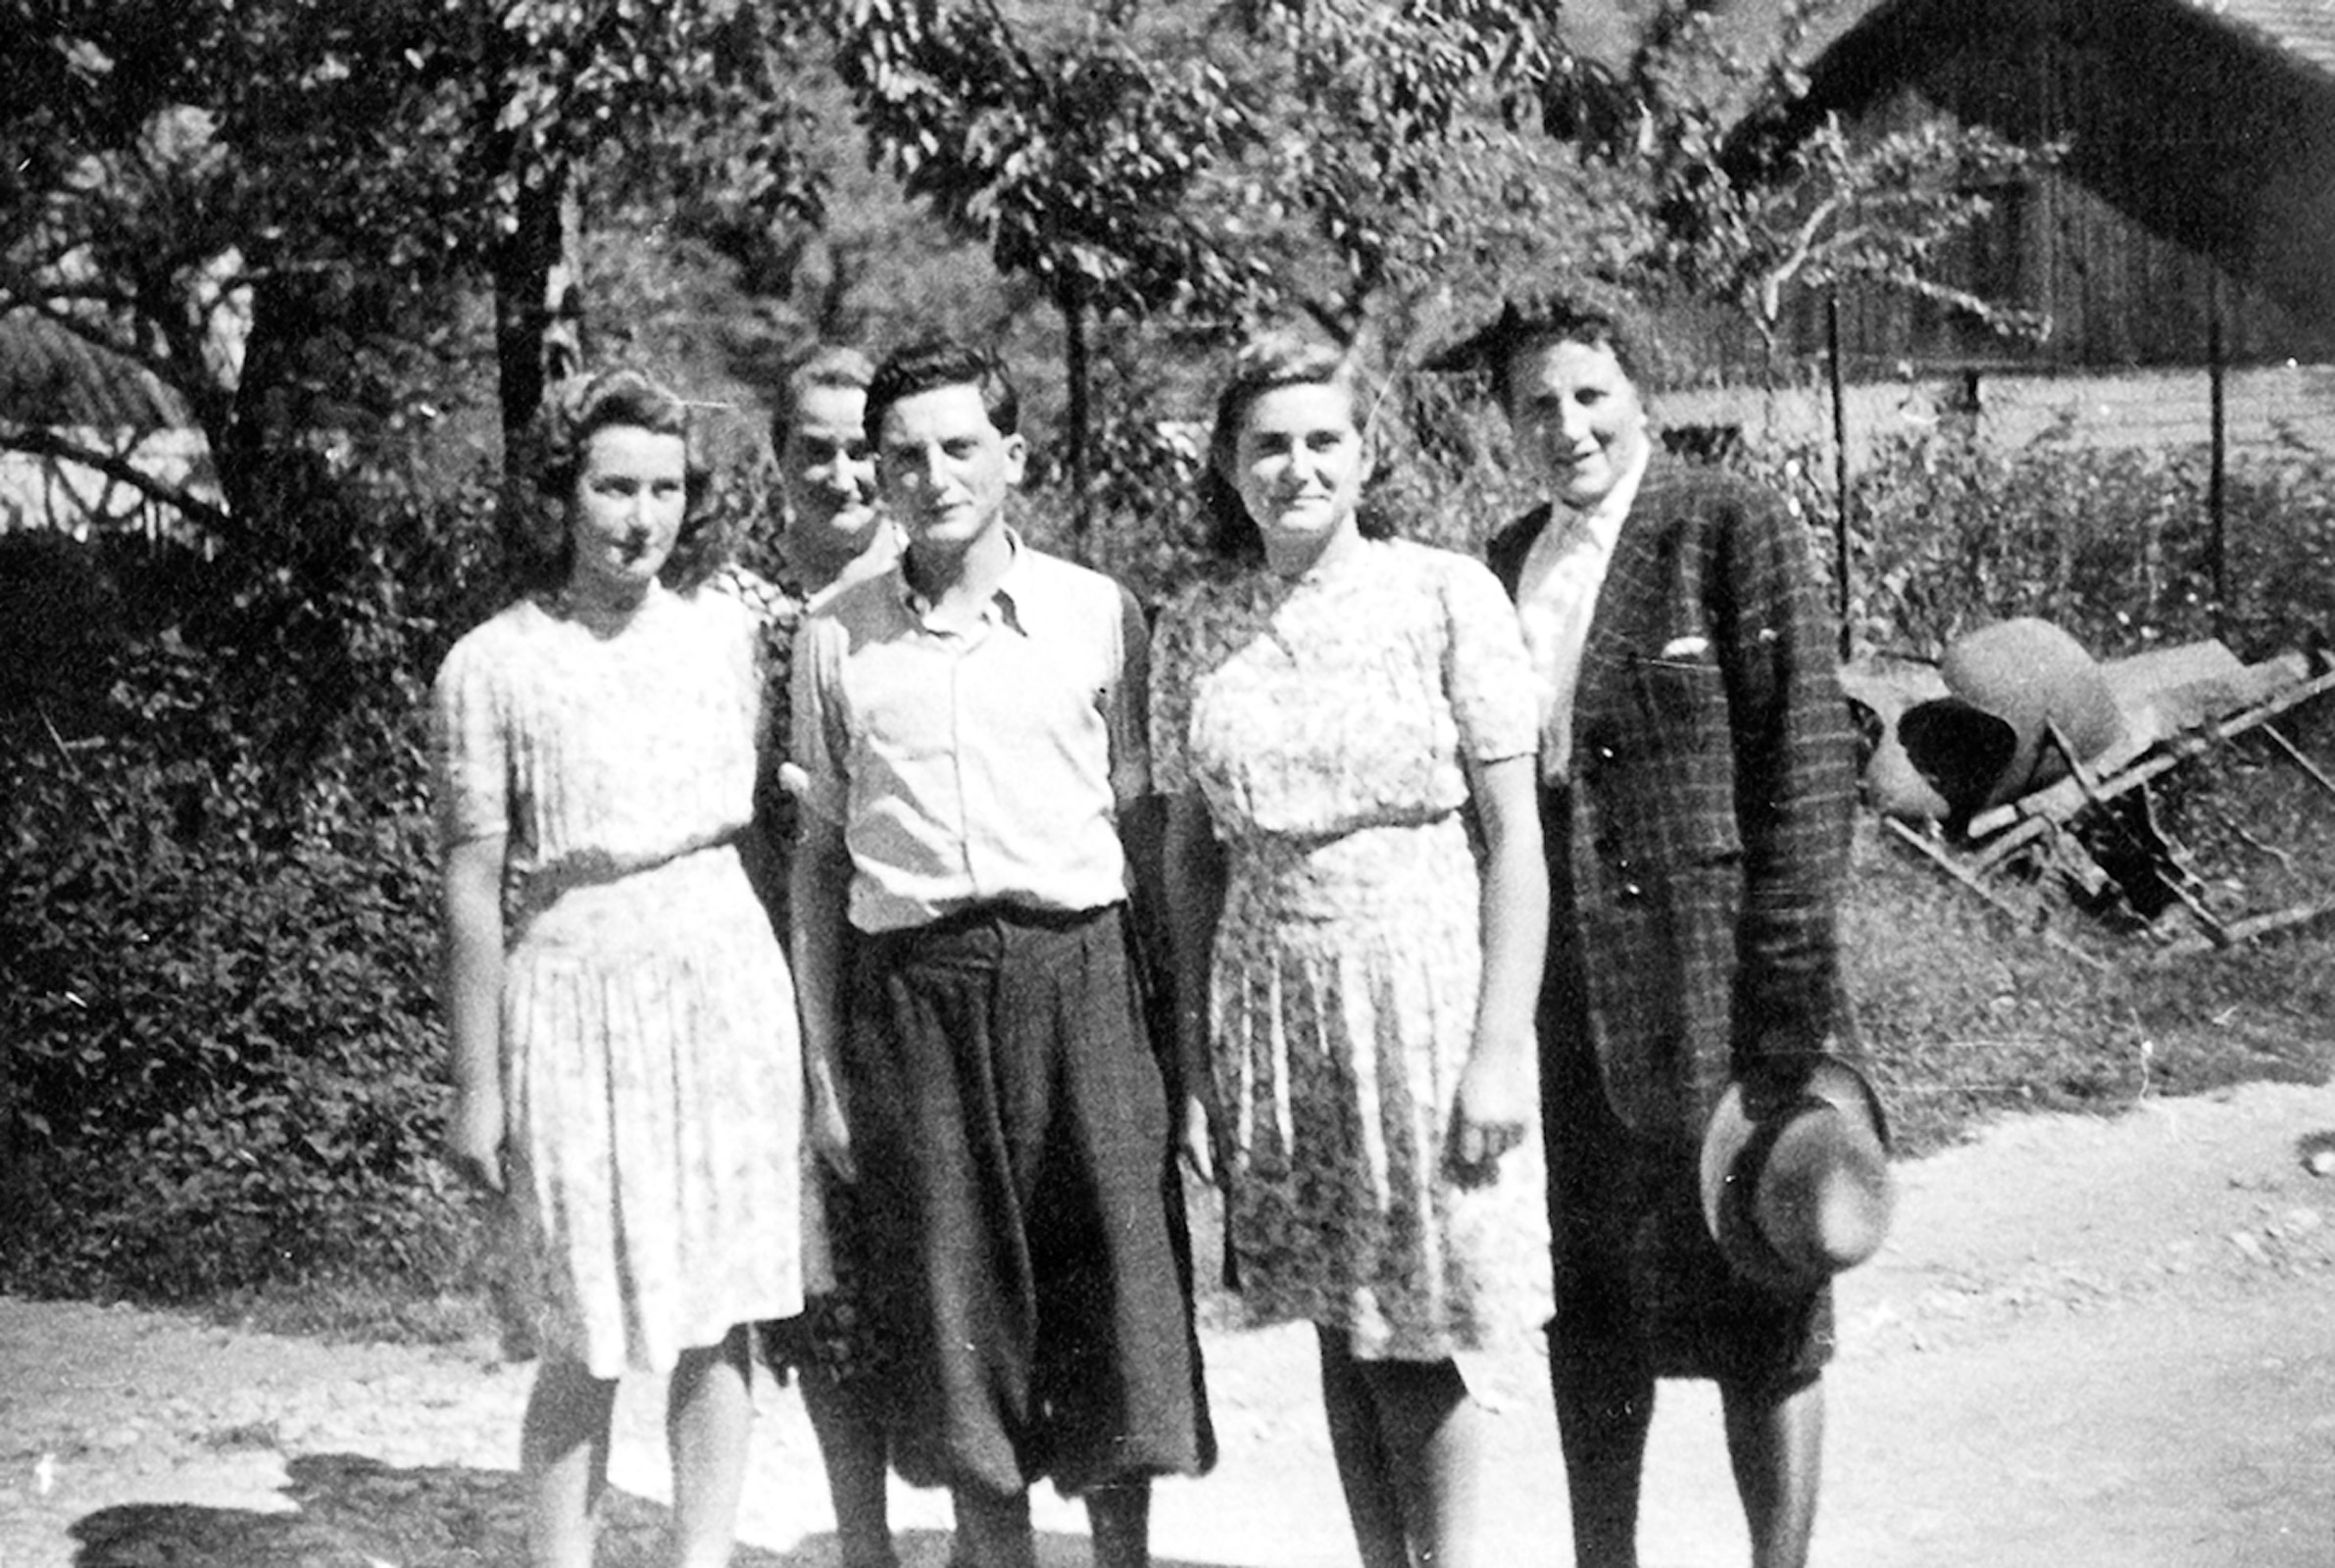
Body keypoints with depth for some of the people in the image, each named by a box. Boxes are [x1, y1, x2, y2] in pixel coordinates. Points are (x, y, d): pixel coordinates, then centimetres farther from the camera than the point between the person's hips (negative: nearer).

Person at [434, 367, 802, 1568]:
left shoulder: (723, 631, 5)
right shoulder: (491, 668, -6)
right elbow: (472, 886, -5)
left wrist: (797, 1003, 13)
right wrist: (475, 1085, -6)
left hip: (728, 983, 4)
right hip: (575, 995, -3)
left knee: (720, 1311, 7)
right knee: (590, 1340, -1)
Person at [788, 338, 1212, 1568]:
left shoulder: (1099, 614, 5)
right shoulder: (835, 640, 8)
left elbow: (1144, 821, 7)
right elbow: (819, 854, 12)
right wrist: (825, 1069, 8)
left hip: (1076, 970, -1)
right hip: (911, 990, 1)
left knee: (1116, 1287, 1)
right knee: (953, 1304, 5)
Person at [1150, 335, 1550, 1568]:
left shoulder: (1447, 595, -5)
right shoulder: (1192, 632, 5)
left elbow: (1515, 834, -6)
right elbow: (1190, 857, 10)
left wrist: (1502, 1047, -12)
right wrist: (1195, 1066, 5)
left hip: (1424, 991, -3)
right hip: (1272, 1004, 3)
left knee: (1414, 1348, 0)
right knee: (1338, 1332, 11)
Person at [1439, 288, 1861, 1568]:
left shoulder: (1733, 529, -6)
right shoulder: (1506, 562, 11)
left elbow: (1805, 765, -10)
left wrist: (1794, 990, -15)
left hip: (1709, 986, -5)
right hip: (1559, 1002, 6)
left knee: (1756, 1302, 5)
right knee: (1586, 1315, 15)